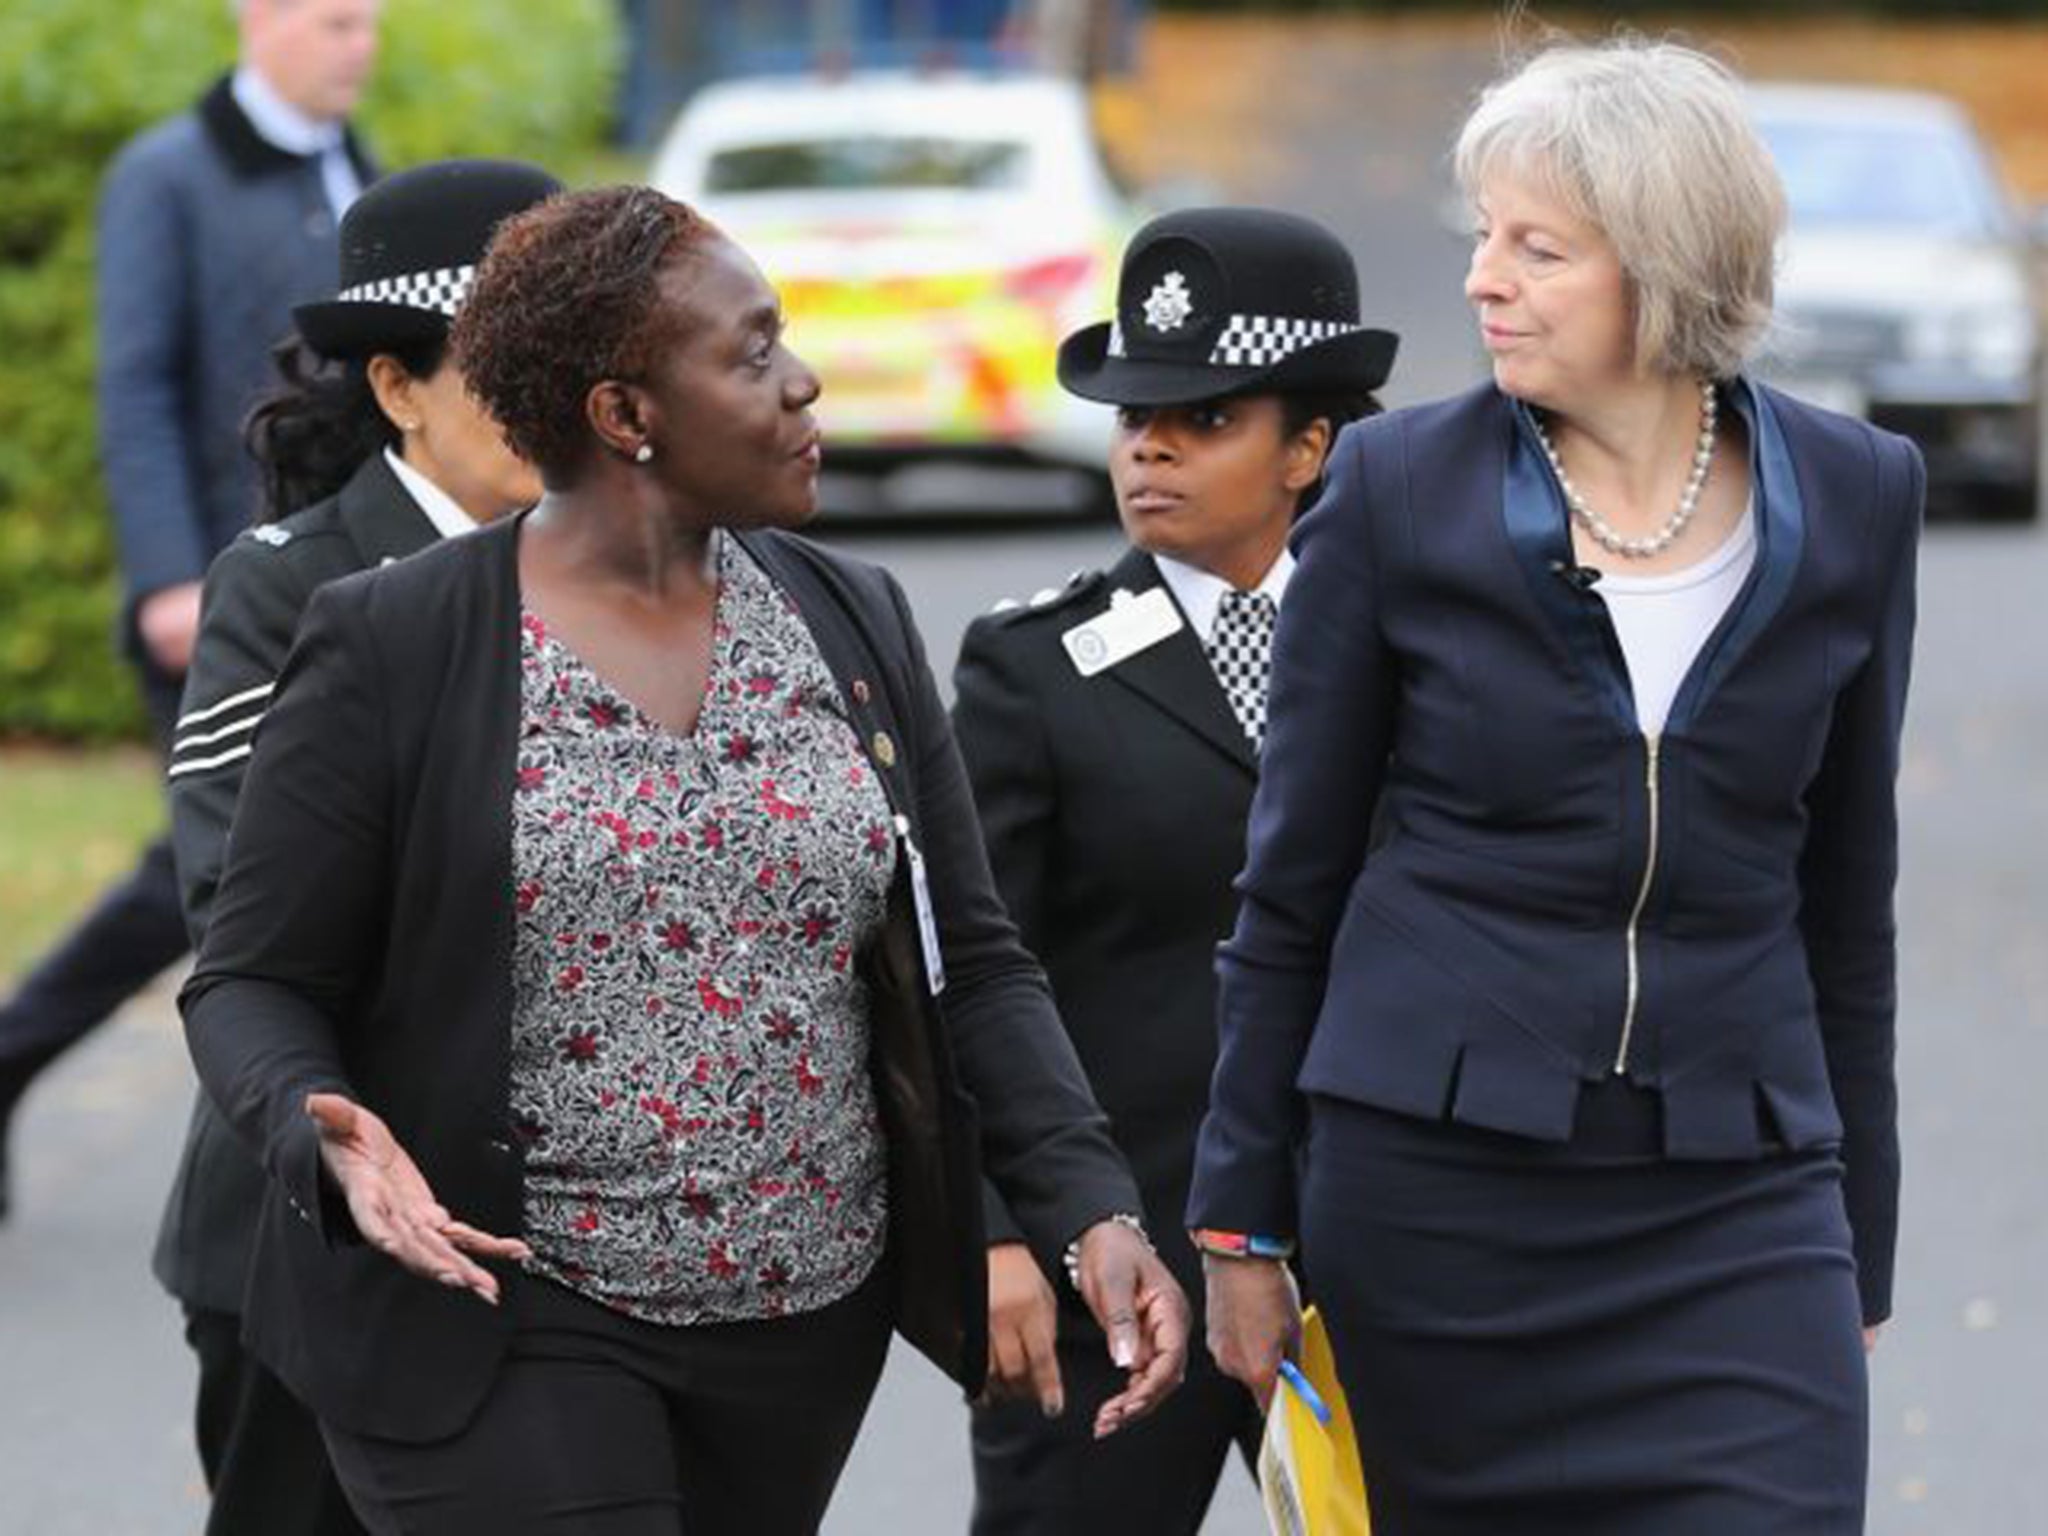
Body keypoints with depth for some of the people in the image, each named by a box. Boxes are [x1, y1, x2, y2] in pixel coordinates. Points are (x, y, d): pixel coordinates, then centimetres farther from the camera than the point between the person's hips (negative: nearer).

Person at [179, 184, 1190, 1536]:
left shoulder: (852, 622, 7)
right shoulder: (389, 648, -6)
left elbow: (973, 964, 8)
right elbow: (253, 987, -4)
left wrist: (1094, 1209, -7)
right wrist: (333, 1141, -25)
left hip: (806, 1323, 5)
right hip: (501, 1321, -5)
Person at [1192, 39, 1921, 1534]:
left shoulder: (1853, 499, 3)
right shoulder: (1399, 489, -2)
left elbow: (1846, 898, 11)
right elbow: (1291, 885, 4)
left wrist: (1860, 1247, 12)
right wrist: (1242, 1224, 4)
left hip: (1732, 1195, 1)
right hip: (1435, 1177, -1)